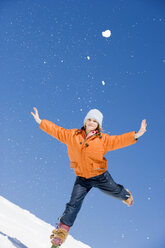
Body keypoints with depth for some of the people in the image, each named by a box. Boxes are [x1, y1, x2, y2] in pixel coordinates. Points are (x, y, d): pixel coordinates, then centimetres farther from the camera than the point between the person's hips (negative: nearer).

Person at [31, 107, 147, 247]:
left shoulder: (103, 139, -7)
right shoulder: (72, 135, -2)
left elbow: (118, 140, -16)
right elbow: (57, 131, 4)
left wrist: (135, 135, -28)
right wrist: (40, 122, 4)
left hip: (100, 176, 0)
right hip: (82, 178, 0)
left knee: (115, 191, 18)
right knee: (74, 204, -6)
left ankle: (125, 195, 56)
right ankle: (62, 230, 4)